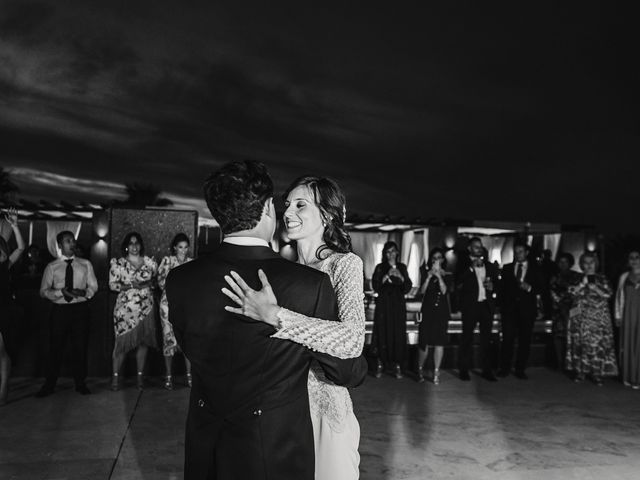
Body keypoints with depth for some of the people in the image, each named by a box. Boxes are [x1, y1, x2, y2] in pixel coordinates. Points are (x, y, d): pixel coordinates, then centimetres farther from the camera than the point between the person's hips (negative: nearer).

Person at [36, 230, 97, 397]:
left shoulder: (85, 264, 7)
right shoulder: (52, 267, 4)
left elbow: (93, 286, 7)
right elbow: (43, 291, 1)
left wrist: (84, 292, -15)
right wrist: (61, 292, -17)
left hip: (80, 309, 1)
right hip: (60, 309, -1)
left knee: (80, 347, 6)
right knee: (56, 347, 4)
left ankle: (80, 383, 18)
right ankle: (49, 385, 18)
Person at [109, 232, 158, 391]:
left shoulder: (149, 262, 9)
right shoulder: (118, 263, 3)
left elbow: (156, 279, 14)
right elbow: (112, 284, -2)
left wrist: (147, 284, -6)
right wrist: (131, 285, -15)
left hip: (146, 308, 2)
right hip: (125, 308, -2)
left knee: (143, 342, 5)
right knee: (122, 341, -2)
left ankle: (140, 376, 16)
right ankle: (115, 376, 12)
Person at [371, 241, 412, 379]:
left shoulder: (402, 268, 11)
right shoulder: (380, 268, 5)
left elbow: (407, 288, 5)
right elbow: (375, 286, -5)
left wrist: (401, 277, -12)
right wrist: (386, 276, -16)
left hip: (398, 305, 1)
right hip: (383, 305, -1)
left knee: (398, 335, -3)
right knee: (382, 333, -5)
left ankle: (397, 365, 5)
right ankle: (380, 364, 5)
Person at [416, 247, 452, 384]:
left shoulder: (447, 276, 7)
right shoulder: (426, 273, 7)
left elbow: (445, 291, -8)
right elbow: (422, 290, -5)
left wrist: (439, 276, -13)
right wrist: (429, 276, -16)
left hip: (442, 311, 0)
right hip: (427, 310, 0)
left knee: (439, 342, -1)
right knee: (424, 341, -3)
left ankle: (436, 372, 8)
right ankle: (420, 370, 13)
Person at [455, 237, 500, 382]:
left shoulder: (489, 266, 15)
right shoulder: (463, 264, 2)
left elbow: (497, 282, 20)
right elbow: (458, 283, -13)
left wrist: (493, 287, -1)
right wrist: (472, 267, -17)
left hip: (487, 305, 4)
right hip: (470, 305, -4)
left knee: (486, 338, 5)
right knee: (467, 337, 0)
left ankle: (487, 370, 13)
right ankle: (464, 370, 7)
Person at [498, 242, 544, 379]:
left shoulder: (535, 269, 11)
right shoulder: (507, 268, 14)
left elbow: (541, 288, 5)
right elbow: (502, 287, 10)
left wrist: (530, 288, -13)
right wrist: (502, 304, -1)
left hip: (527, 308, 0)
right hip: (509, 307, 0)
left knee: (525, 340, 1)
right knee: (507, 338, -6)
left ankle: (520, 370, 10)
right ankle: (504, 368, 2)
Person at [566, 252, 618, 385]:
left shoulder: (602, 279, 7)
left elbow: (608, 294, -5)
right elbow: (573, 292, -6)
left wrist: (593, 285, -13)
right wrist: (584, 282, -11)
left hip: (599, 318, -1)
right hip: (581, 318, 1)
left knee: (598, 344, -5)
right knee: (580, 343, 0)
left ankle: (597, 373, 2)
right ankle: (580, 371, 9)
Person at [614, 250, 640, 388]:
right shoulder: (624, 277, 10)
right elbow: (619, 297, 11)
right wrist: (618, 316, 7)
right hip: (628, 316, 2)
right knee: (627, 345, 5)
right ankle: (628, 377, 13)